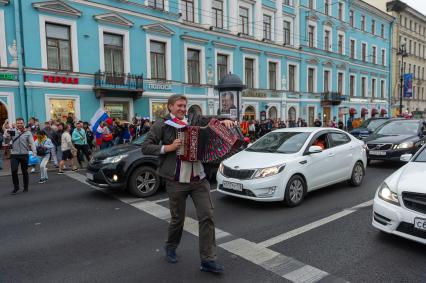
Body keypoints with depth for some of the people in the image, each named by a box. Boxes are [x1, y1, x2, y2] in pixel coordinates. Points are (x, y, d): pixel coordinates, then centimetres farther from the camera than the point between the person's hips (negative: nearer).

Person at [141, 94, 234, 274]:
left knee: (207, 216, -1)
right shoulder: (162, 125, -1)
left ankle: (208, 260, 11)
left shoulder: (194, 120, 9)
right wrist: (168, 148, -17)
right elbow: (145, 147, -5)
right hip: (177, 181, -3)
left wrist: (224, 120, -15)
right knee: (178, 219, 11)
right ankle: (171, 247, 40)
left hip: (199, 179, 3)